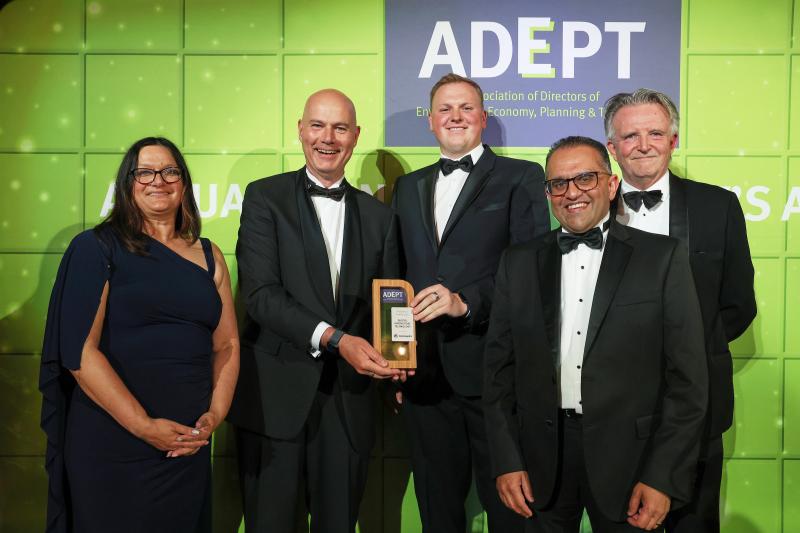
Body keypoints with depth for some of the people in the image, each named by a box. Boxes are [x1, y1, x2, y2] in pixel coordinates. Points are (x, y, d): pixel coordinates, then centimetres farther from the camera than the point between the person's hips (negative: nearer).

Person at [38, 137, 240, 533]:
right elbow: (78, 350, -12)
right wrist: (143, 425, -16)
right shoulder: (96, 248, -4)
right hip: (110, 445, -4)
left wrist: (215, 415, -6)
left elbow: (227, 345, 8)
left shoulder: (208, 255, 9)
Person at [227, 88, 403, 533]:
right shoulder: (265, 197, 0)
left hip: (349, 401, 3)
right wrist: (333, 338, -22)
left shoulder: (379, 216, 11)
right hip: (276, 393, -2)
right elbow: (261, 293, -11)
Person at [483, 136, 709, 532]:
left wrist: (664, 477, -9)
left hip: (627, 457, -2)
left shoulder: (663, 258, -3)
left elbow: (686, 377, -4)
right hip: (542, 458, 2)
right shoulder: (518, 262, 5)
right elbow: (499, 368, 5)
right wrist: (507, 462, 0)